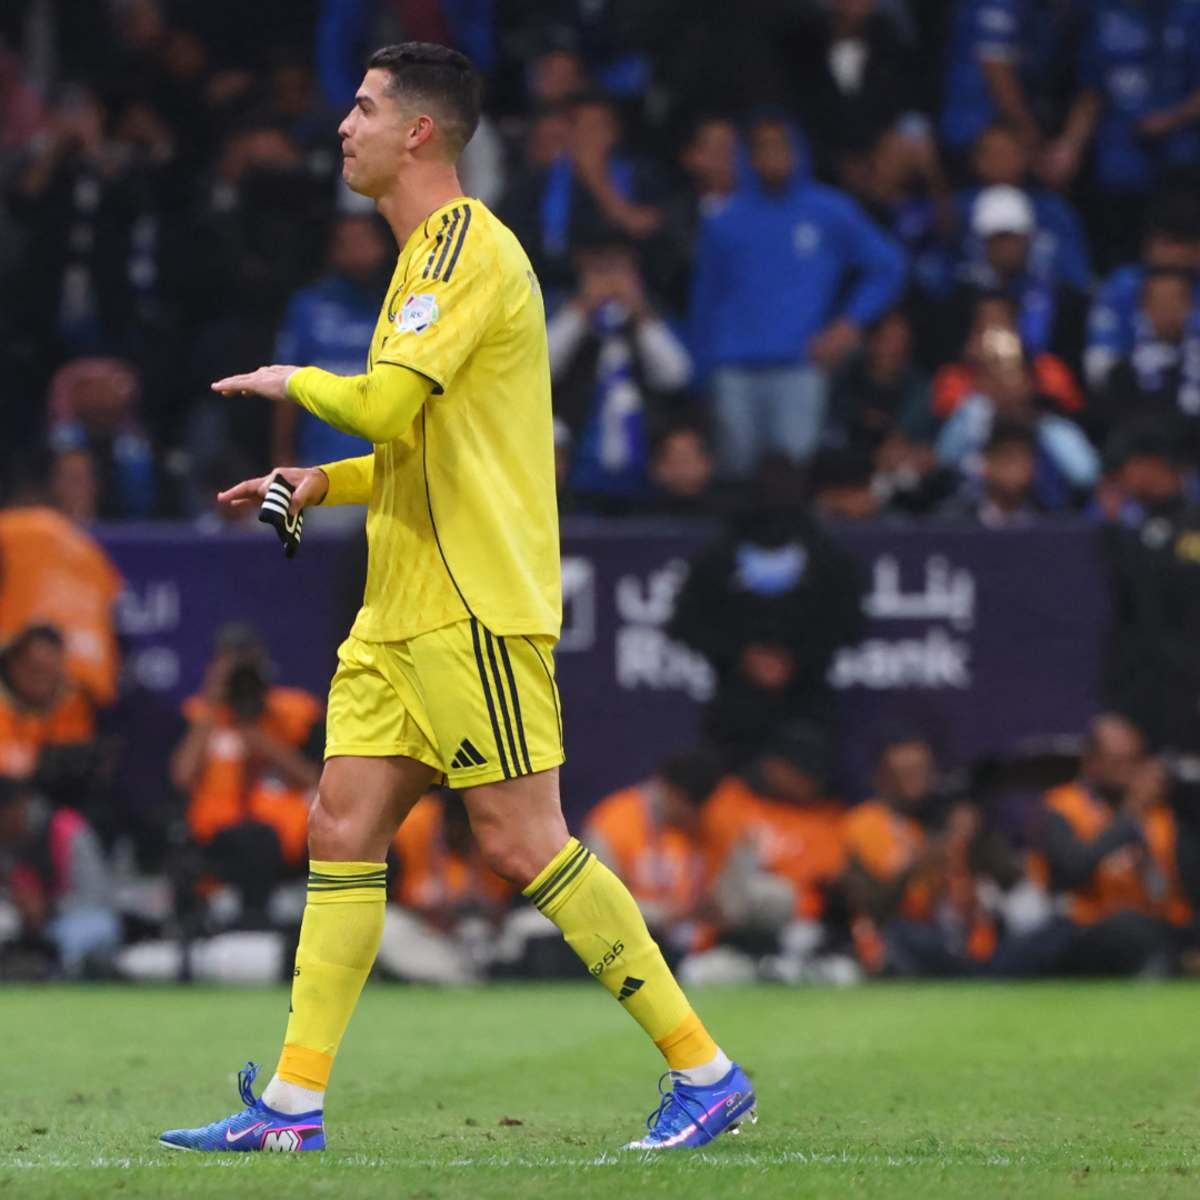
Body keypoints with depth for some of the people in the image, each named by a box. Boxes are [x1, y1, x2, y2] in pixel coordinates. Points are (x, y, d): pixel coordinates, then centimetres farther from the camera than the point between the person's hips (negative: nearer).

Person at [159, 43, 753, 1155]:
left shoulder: (467, 247, -12)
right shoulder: (432, 253, 19)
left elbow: (384, 403, -23)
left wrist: (292, 381, -4)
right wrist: (324, 483, 16)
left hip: (473, 605, -10)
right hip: (403, 610, 10)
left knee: (521, 842, -10)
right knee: (342, 826, 4)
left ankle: (705, 1072, -4)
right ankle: (292, 1103, 5)